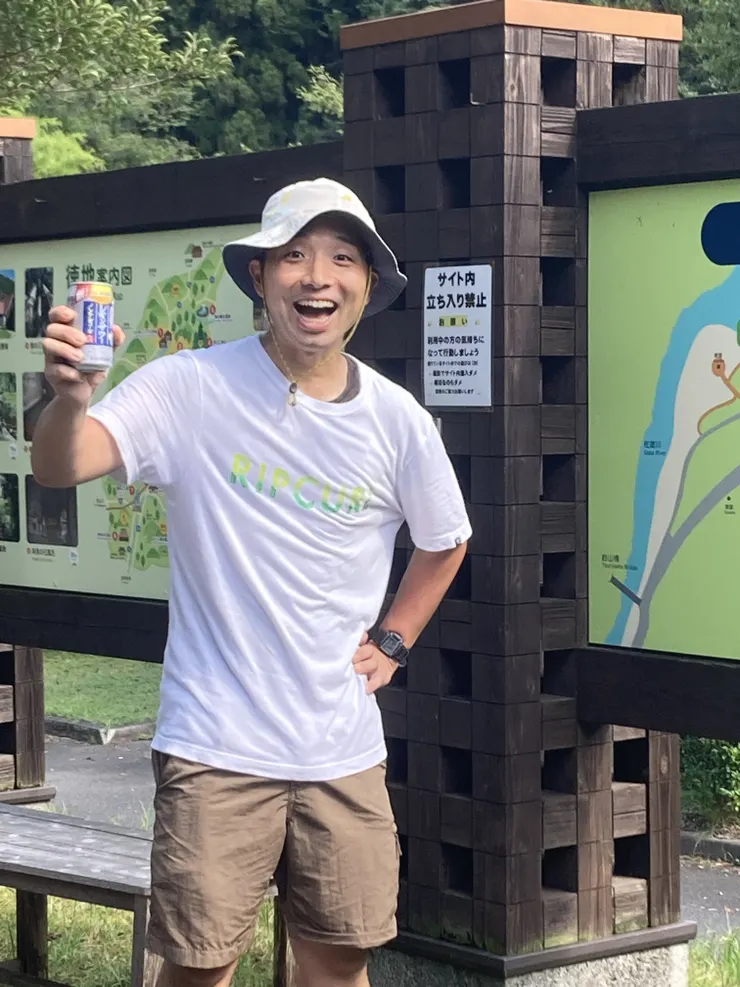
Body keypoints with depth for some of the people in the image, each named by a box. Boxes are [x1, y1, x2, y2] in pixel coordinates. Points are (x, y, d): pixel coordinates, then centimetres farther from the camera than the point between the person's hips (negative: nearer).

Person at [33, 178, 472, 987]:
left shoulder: (397, 421, -1)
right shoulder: (191, 389, -11)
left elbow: (444, 543, 18)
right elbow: (58, 468, -24)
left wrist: (393, 642, 8)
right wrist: (70, 396, -43)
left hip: (343, 751, 3)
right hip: (217, 747, -3)